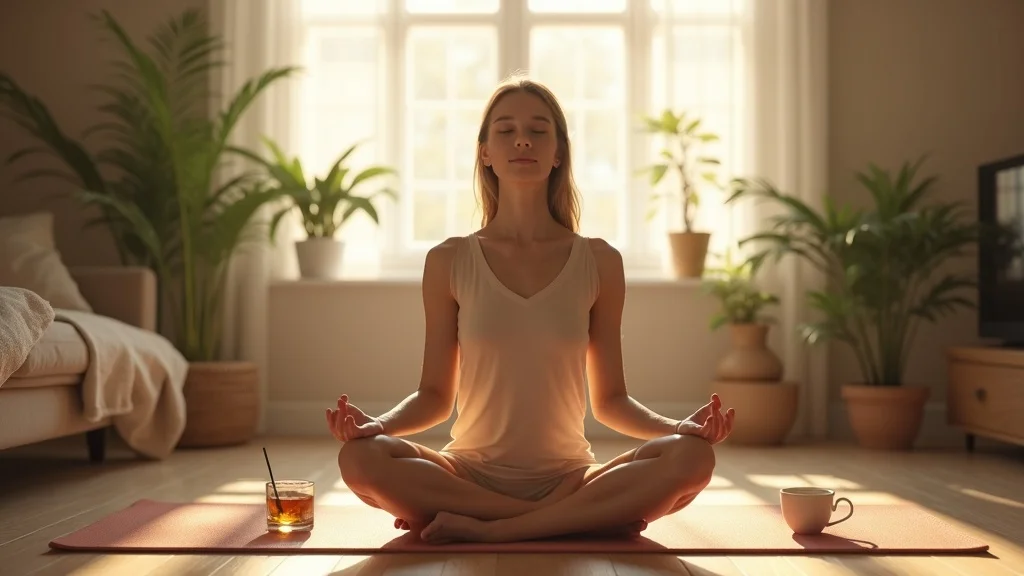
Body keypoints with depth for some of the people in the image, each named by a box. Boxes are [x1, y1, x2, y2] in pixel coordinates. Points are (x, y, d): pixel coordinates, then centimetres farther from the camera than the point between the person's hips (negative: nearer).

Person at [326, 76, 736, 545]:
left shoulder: (599, 262, 3)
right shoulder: (448, 262, 2)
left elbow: (610, 400, 7)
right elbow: (435, 395, 5)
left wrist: (679, 427, -12)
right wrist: (378, 423, -16)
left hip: (568, 475, 1)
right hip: (471, 474, 0)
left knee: (692, 457, -26)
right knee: (360, 457, -30)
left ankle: (483, 529, -23)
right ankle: (582, 516, -21)